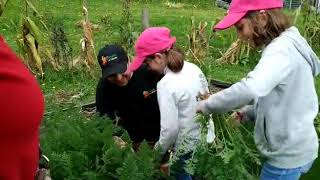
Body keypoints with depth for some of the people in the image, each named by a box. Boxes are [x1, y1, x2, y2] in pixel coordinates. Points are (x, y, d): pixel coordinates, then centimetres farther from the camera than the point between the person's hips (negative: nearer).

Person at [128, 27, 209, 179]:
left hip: (189, 149, -6)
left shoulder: (165, 85, -24)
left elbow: (170, 129, -23)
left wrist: (158, 151, -6)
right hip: (207, 138, 7)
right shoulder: (193, 68, -3)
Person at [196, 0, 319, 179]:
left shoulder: (281, 49, -24)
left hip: (288, 155, -9)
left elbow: (250, 89, -43)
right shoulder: (286, 45, 7)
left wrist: (206, 105, -29)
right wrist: (247, 113, 2)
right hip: (292, 148, 9)